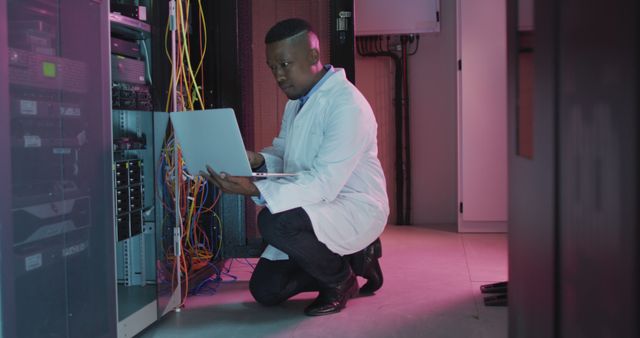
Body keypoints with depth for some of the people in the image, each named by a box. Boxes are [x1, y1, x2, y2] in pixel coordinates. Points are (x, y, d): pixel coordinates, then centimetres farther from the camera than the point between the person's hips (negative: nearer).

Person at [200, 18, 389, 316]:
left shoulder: (347, 105, -22)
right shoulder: (296, 101, 9)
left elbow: (324, 183, -29)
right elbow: (283, 153, 13)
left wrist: (255, 190, -38)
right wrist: (258, 160, -11)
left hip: (355, 209, -9)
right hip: (313, 209, 9)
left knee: (274, 222, -34)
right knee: (265, 290, 4)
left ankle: (340, 280, -6)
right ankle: (354, 257, 18)